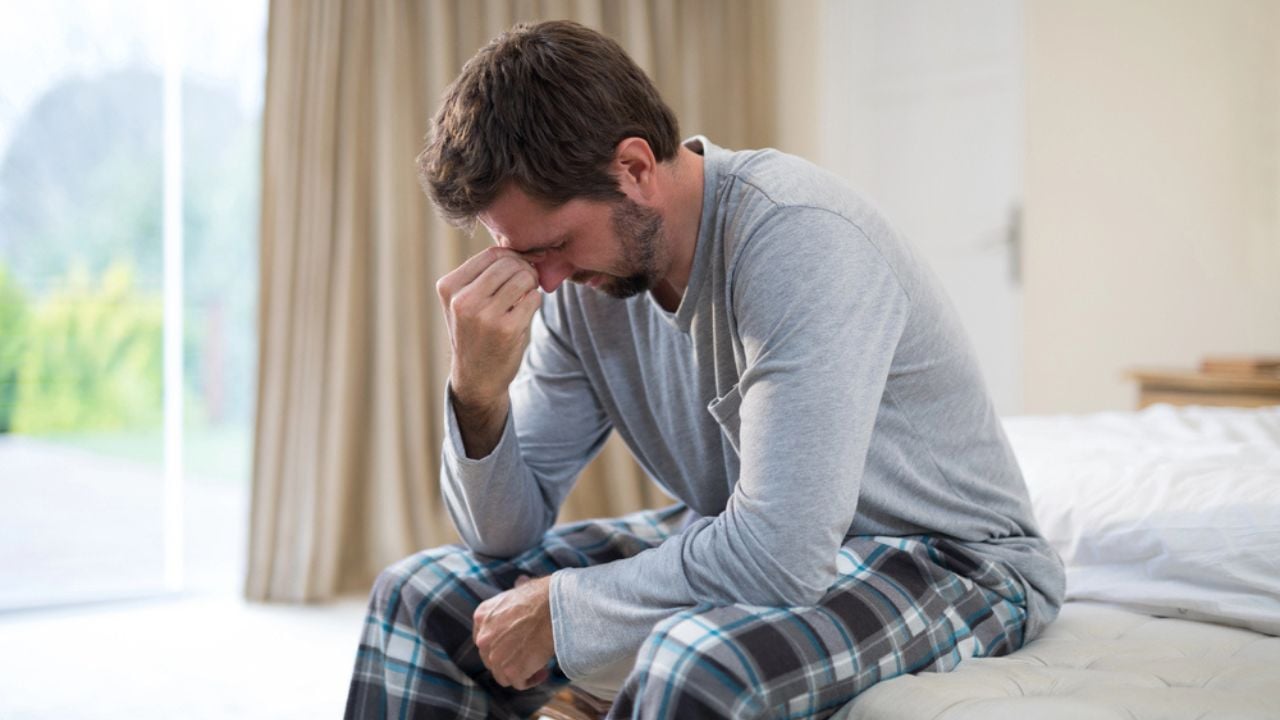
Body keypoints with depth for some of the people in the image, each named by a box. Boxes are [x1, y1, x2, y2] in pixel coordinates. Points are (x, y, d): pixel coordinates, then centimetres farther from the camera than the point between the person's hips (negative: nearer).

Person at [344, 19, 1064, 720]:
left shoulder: (800, 239, -29)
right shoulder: (583, 275, -5)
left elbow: (781, 554, -35)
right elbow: (509, 530, -3)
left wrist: (558, 608, -22)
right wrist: (479, 386, -23)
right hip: (755, 543, 7)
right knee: (419, 597, 1)